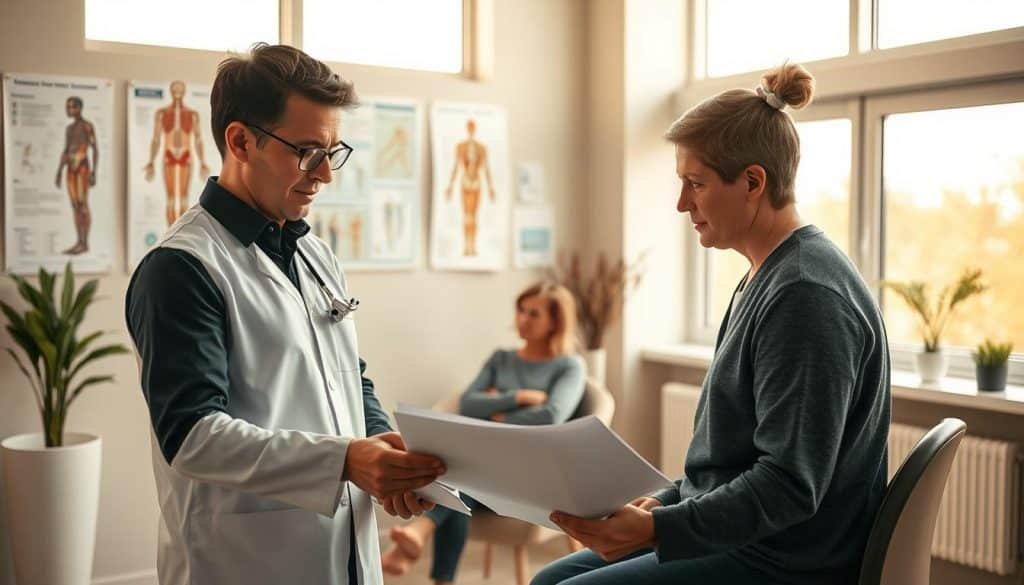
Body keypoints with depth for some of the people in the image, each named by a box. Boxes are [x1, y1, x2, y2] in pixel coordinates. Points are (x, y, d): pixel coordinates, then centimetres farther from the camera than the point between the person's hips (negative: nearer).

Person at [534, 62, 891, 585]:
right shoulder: (765, 278, 10)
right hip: (736, 536, 9)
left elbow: (791, 485, -24)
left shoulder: (806, 295, -22)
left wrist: (658, 529, -27)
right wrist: (665, 503, 7)